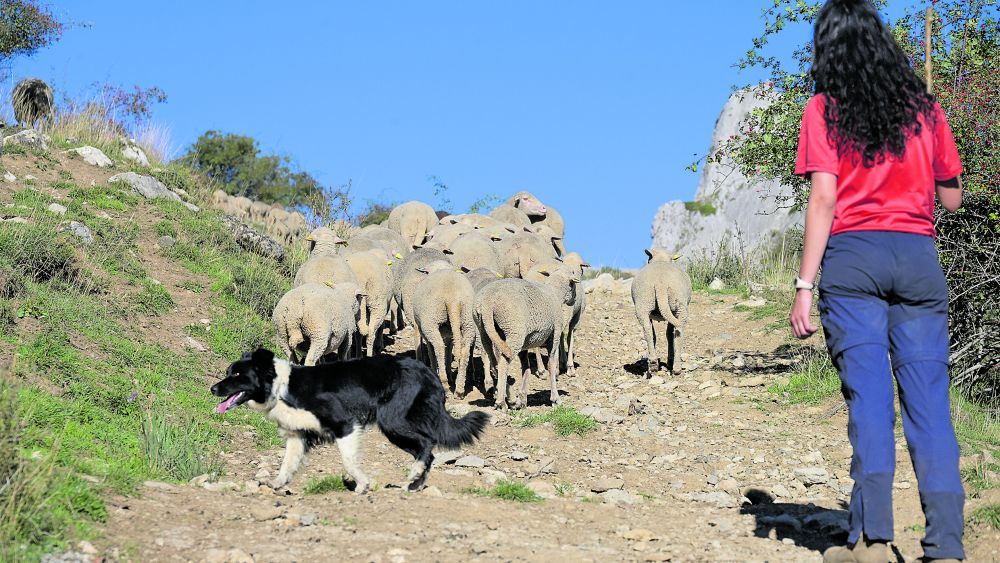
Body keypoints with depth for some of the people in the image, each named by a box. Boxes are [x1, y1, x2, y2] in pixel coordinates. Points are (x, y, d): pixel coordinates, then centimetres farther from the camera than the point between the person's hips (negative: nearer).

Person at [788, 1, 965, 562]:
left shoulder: (825, 109, 4)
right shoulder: (924, 106, 13)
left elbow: (824, 200, -6)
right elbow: (952, 198, 16)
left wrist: (804, 285, -7)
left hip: (853, 253, -2)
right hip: (919, 258, 2)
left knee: (868, 394, -5)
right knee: (929, 399, 0)